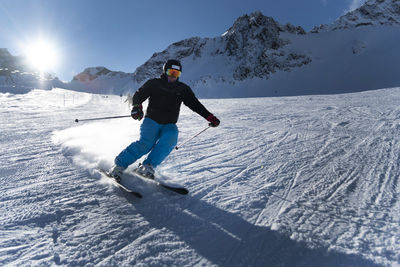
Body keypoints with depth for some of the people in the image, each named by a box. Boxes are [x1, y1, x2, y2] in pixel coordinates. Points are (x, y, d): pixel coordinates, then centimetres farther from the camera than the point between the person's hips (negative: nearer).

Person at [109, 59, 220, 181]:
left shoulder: (183, 89, 13)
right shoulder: (154, 83, 7)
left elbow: (195, 104, 12)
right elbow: (139, 95, 5)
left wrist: (210, 117, 1)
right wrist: (137, 107, -18)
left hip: (169, 125, 2)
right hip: (151, 120, -2)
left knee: (171, 138, -31)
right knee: (146, 143, -26)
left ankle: (148, 166, -28)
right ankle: (119, 165, -10)